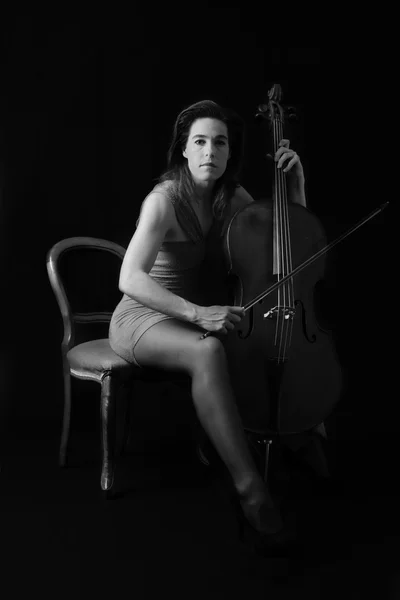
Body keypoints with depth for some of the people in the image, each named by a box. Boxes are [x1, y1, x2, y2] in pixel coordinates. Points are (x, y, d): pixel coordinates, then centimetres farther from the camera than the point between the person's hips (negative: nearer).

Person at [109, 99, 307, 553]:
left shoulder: (232, 198, 2)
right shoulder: (164, 200, -19)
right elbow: (130, 279, -30)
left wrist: (295, 180, -4)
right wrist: (196, 313, -41)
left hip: (202, 314, 7)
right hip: (143, 318, -6)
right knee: (207, 352, -40)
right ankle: (248, 488, -35)